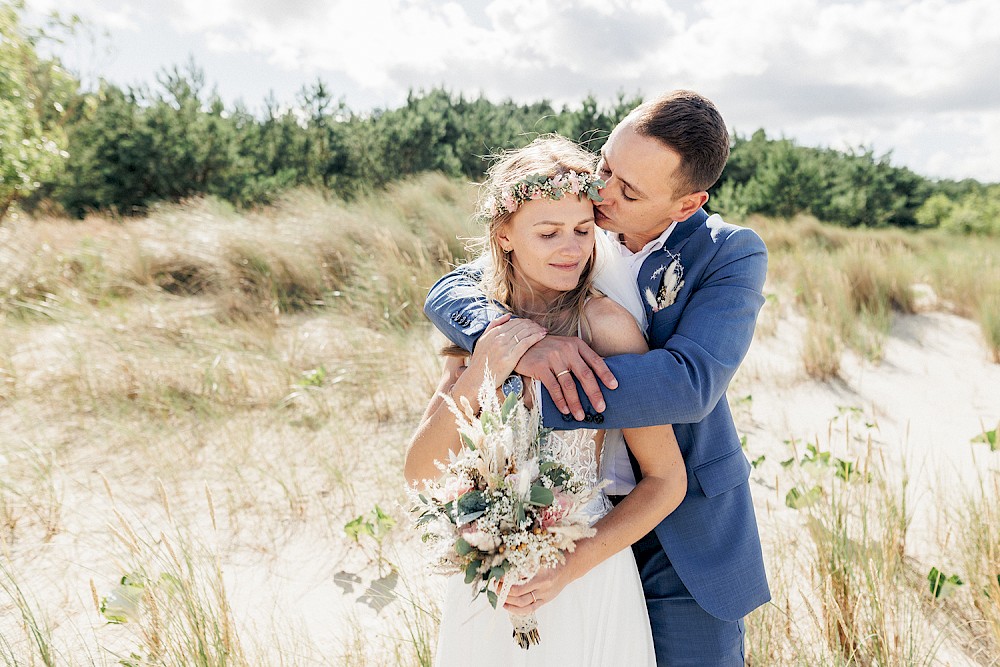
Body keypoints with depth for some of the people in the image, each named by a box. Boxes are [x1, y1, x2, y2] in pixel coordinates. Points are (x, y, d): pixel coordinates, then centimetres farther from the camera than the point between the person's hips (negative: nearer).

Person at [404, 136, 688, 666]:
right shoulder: (479, 325, -4)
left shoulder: (607, 324, -17)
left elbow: (667, 480, -12)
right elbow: (420, 474, -9)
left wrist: (569, 567, -18)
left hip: (584, 582, -4)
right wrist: (477, 378, -23)